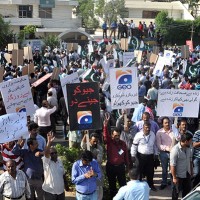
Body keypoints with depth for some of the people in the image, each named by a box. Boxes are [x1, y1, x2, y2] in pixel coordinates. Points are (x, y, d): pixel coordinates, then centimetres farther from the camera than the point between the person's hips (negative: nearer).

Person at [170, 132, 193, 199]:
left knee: (187, 190, 19)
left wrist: (191, 171, 14)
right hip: (179, 175, -7)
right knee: (176, 191, 11)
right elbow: (172, 165, -23)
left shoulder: (188, 148, -4)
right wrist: (174, 177, -20)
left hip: (187, 174, 7)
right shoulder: (175, 150, -26)